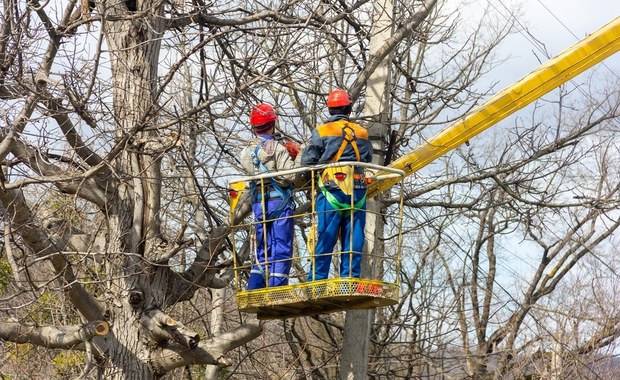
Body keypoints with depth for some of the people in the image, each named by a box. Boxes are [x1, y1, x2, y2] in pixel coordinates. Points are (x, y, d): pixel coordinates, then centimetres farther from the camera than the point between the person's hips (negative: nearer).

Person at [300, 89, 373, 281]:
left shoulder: (321, 132, -1)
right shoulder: (362, 133, 10)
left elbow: (307, 161, -4)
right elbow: (368, 159, 14)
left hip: (331, 193, -3)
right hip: (358, 194, 3)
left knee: (324, 239, -1)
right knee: (353, 241, 6)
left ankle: (317, 280, -4)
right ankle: (350, 278, 5)